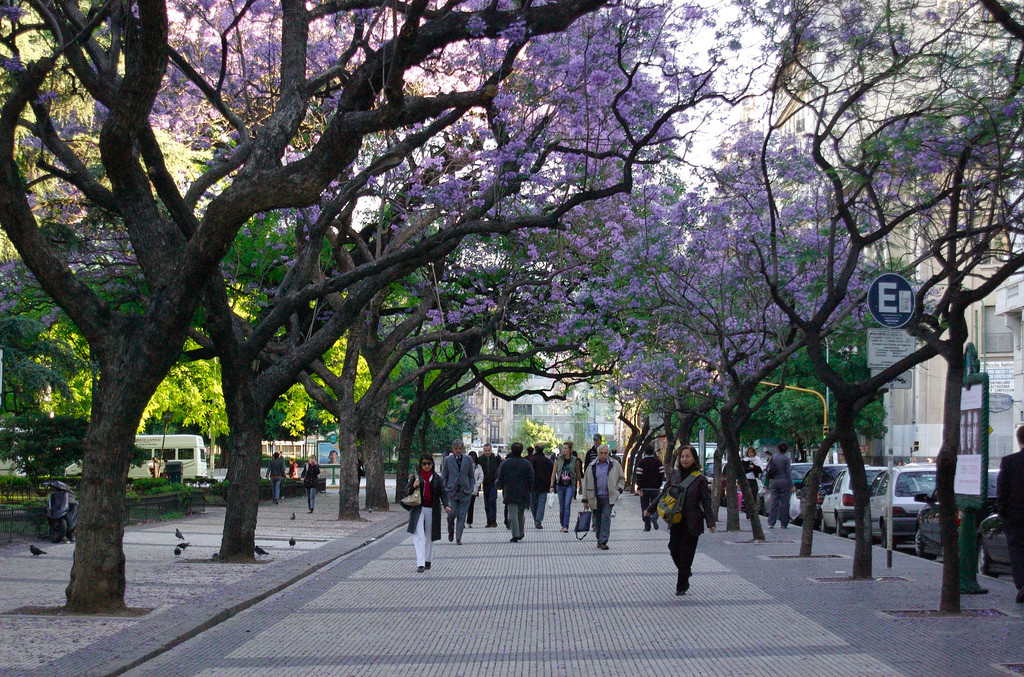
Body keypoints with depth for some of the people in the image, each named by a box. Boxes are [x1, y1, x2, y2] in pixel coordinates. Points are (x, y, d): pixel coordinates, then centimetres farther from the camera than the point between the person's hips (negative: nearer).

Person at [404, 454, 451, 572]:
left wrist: (446, 505, -14)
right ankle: (420, 563, -20)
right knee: (418, 536, -14)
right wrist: (413, 487, -14)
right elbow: (406, 491, 6)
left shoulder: (437, 478, 6)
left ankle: (427, 561, 25)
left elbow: (443, 493, 2)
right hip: (418, 509, -2)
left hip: (432, 510, 2)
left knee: (429, 536, 11)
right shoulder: (415, 476, 4)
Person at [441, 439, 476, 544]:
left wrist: (471, 488, 2)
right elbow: (444, 476, 7)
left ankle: (458, 538, 4)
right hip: (451, 491, -1)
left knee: (462, 515, -1)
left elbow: (471, 476, 13)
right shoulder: (447, 460, 4)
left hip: (465, 491, 1)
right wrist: (445, 489, -1)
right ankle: (451, 531, 21)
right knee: (452, 513, -8)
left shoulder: (468, 459, 8)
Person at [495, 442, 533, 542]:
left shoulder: (505, 463, -2)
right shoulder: (527, 464, 0)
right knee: (521, 514, 16)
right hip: (523, 493, 2)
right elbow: (531, 480, 0)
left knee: (512, 514, -4)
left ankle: (515, 536, -12)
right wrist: (529, 489, 14)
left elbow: (500, 479, 1)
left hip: (509, 493, -2)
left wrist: (498, 485, 21)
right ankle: (520, 534, 24)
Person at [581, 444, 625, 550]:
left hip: (608, 497, -2)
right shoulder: (592, 466, 5)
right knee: (597, 520, 9)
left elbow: (621, 479, 14)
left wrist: (618, 490, -2)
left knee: (606, 517, -13)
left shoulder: (615, 464, 3)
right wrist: (585, 499, 7)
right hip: (595, 498, 2)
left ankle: (603, 542, -14)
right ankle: (599, 539, 25)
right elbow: (586, 483, 9)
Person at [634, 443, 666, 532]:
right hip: (655, 488, 1)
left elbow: (638, 476, -11)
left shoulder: (641, 462, -5)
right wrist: (659, 485, 11)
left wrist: (639, 488, -9)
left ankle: (647, 526, 5)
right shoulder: (658, 461, 1)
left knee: (645, 507, 7)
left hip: (644, 488, -1)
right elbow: (662, 474, 0)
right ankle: (654, 517, -20)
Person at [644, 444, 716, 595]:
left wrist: (710, 523, -11)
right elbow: (664, 493, 13)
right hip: (676, 520, 4)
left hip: (692, 522, -4)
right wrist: (650, 509, 15)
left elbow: (706, 501, -5)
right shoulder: (675, 474, 5)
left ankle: (682, 586, 14)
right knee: (674, 549, 2)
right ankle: (685, 572, 31)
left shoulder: (699, 478, -6)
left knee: (686, 553, 1)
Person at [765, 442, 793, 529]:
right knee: (784, 502, 2)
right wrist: (791, 485, -3)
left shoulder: (773, 456, 4)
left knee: (774, 502, 7)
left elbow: (767, 468, 9)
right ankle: (784, 524, 4)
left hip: (774, 481, 4)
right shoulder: (786, 458, -8)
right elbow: (788, 472, -7)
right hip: (784, 481, -4)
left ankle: (771, 523, 2)